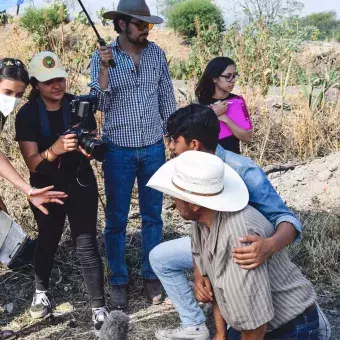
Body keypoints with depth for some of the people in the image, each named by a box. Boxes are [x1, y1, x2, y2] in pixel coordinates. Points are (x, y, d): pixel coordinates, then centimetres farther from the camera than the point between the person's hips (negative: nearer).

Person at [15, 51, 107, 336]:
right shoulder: (27, 115, -14)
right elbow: (32, 163, -21)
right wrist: (54, 150, -41)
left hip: (81, 184, 0)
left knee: (86, 244, -2)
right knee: (48, 240, 18)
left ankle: (99, 308, 7)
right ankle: (41, 291, 44)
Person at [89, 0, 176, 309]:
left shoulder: (156, 54, 0)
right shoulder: (102, 57, -7)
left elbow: (167, 97, 8)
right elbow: (100, 104, -13)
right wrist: (104, 69, -24)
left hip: (153, 148, 2)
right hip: (119, 150, -2)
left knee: (152, 216, 11)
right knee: (117, 219, 7)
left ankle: (151, 275, 26)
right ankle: (118, 280, 21)